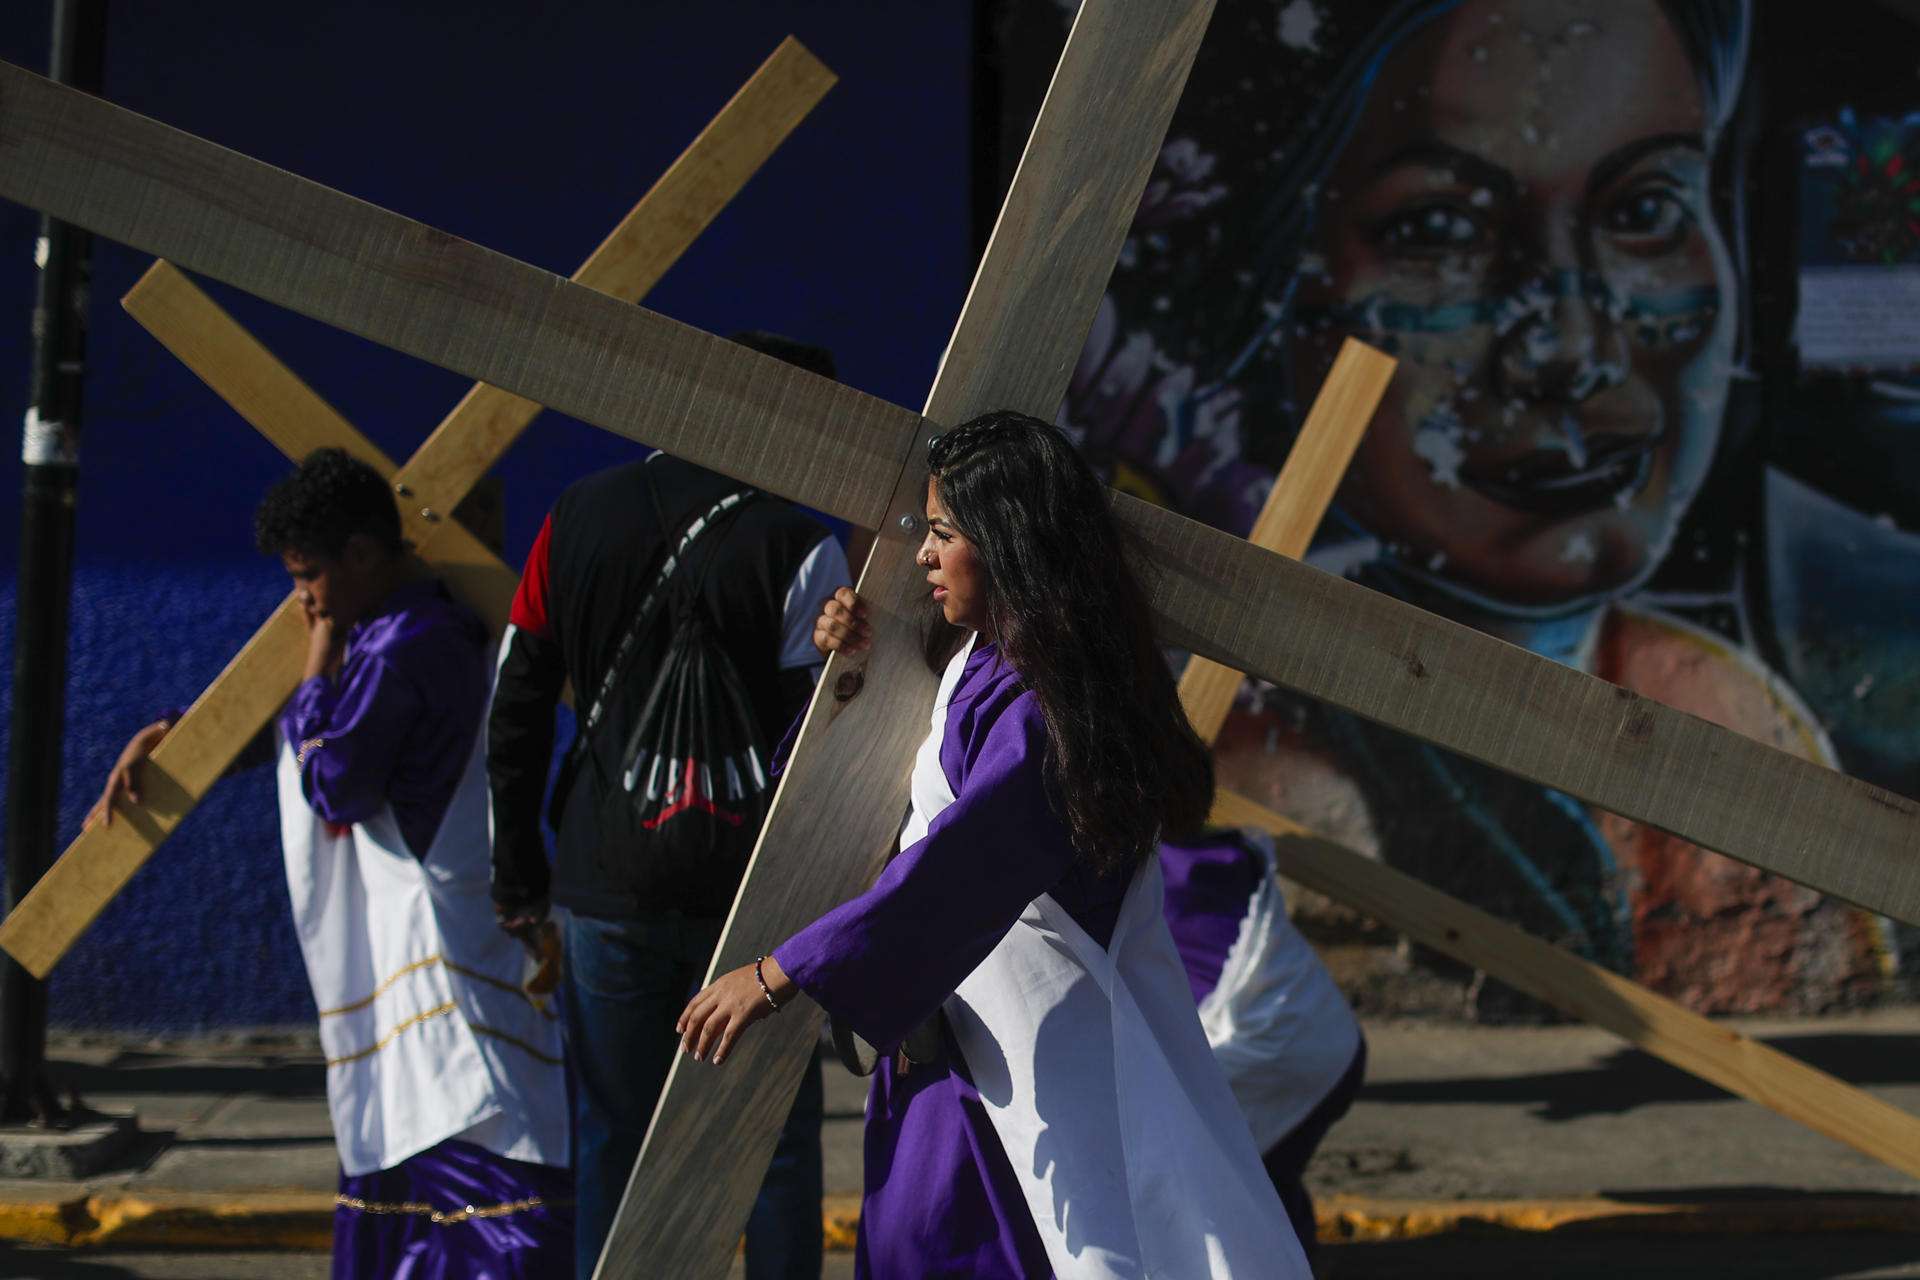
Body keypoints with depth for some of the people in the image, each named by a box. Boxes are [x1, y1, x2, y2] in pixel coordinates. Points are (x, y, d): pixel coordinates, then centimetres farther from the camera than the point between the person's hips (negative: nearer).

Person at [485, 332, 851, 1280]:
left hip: (607, 887, 3)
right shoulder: (797, 548, -10)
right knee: (776, 1147, 9)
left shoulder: (576, 519, 2)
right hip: (751, 897, -3)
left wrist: (518, 870, 12)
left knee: (612, 1146, 12)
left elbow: (517, 712, 4)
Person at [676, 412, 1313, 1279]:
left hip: (1042, 1040, -10)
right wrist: (871, 659, 9)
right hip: (957, 1022, 10)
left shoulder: (1046, 709, -24)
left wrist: (781, 975, -28)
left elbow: (952, 870, -29)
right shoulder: (986, 660, 6)